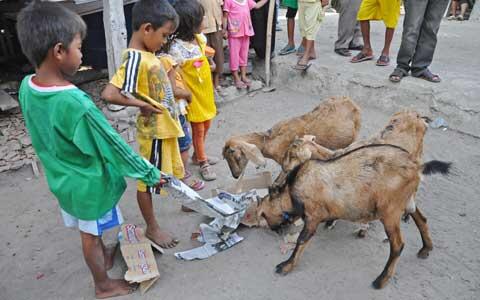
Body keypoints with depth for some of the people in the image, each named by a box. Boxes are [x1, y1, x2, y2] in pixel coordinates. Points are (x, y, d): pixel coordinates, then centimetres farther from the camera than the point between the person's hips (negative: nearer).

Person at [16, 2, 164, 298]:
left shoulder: (27, 87, -10)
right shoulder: (77, 104, -35)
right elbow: (114, 146, -27)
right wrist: (150, 174, -15)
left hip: (62, 178, 7)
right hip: (89, 183, -7)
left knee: (90, 231, 29)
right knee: (91, 235, 16)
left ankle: (105, 255, 56)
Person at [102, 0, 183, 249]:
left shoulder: (147, 55, 3)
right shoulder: (135, 60, -24)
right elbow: (109, 94, -34)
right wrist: (141, 104, -23)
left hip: (167, 127, 8)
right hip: (154, 131, -8)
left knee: (173, 172, 26)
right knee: (148, 180, 10)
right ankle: (152, 228, 27)